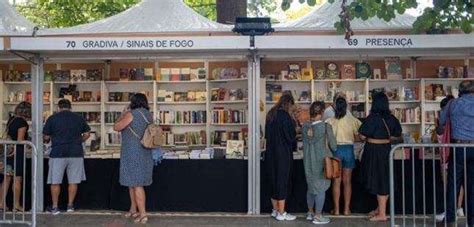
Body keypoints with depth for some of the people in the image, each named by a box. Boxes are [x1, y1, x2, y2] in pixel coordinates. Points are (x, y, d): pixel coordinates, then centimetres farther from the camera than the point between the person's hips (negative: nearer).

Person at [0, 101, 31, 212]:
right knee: (17, 179, 0)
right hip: (18, 152, -8)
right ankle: (16, 205, 5)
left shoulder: (11, 120, 12)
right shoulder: (22, 122, -13)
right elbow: (20, 140, -17)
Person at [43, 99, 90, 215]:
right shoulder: (79, 118, 7)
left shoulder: (52, 118, 0)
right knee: (73, 181, 9)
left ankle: (55, 207, 9)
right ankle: (70, 205, 15)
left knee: (55, 181, 6)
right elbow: (87, 134, 9)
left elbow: (46, 137, 4)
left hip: (58, 153, -2)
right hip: (76, 153, 2)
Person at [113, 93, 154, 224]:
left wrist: (123, 115, 8)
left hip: (133, 153, -8)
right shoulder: (149, 115, 11)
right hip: (144, 153, 8)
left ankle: (143, 214, -7)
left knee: (136, 184, -6)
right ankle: (133, 210, 27)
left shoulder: (131, 114, -12)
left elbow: (116, 127, -5)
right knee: (133, 182, 18)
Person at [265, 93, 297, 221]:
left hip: (271, 153, 8)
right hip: (283, 154, -8)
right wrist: (294, 146, 6)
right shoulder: (285, 116, -15)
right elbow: (290, 136, -12)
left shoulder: (271, 114, 10)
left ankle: (275, 210, 23)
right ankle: (281, 214, 5)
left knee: (274, 180, 14)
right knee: (282, 182, -1)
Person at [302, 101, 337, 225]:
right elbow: (333, 146, -7)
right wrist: (330, 151, 13)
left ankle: (310, 212, 28)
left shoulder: (304, 127, -2)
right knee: (321, 188, 4)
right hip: (322, 161, -5)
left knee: (311, 187, 18)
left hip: (308, 161, 5)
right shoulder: (326, 126, -15)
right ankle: (317, 216, 8)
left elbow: (305, 143, 7)